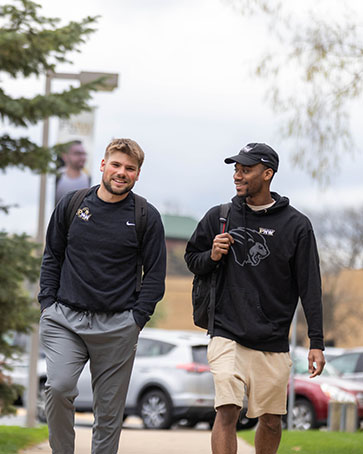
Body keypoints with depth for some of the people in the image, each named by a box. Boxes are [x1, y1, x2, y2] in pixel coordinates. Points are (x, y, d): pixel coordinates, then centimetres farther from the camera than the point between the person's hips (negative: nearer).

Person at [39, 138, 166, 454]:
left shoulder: (147, 217, 3)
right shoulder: (71, 205, 8)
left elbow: (155, 274, 5)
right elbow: (52, 258, 15)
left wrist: (137, 318, -4)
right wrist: (48, 303, 5)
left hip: (117, 327, 0)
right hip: (64, 319, 0)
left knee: (109, 411, 2)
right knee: (59, 387, -19)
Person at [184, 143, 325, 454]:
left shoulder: (296, 225, 0)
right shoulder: (219, 217, 6)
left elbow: (310, 287, 1)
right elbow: (192, 259, 19)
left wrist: (316, 342, -4)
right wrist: (212, 257, -5)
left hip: (273, 342, 0)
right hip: (227, 335, 0)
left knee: (271, 421, 8)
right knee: (227, 412, -15)